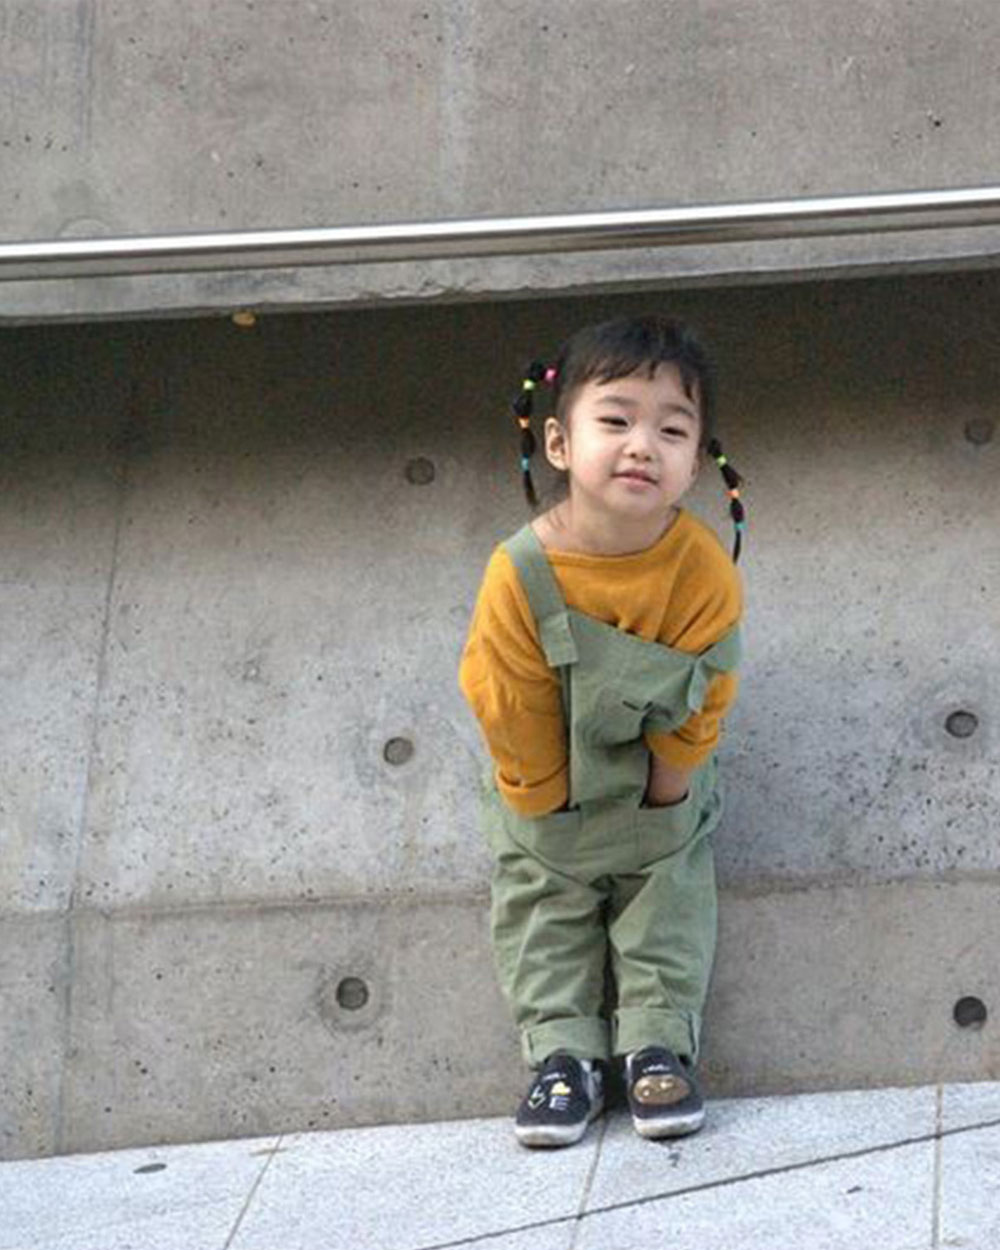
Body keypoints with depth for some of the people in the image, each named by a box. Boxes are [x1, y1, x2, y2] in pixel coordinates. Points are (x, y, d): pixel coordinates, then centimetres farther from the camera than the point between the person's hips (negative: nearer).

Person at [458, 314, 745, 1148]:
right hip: (547, 798, 0)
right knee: (544, 913, 8)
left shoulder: (706, 572, -27)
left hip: (662, 796, 0)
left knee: (670, 905, 9)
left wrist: (662, 785, -9)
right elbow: (512, 703, -18)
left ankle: (657, 1044, 19)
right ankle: (564, 1055, 17)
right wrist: (549, 795, -11)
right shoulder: (521, 573, -30)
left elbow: (704, 702, -15)